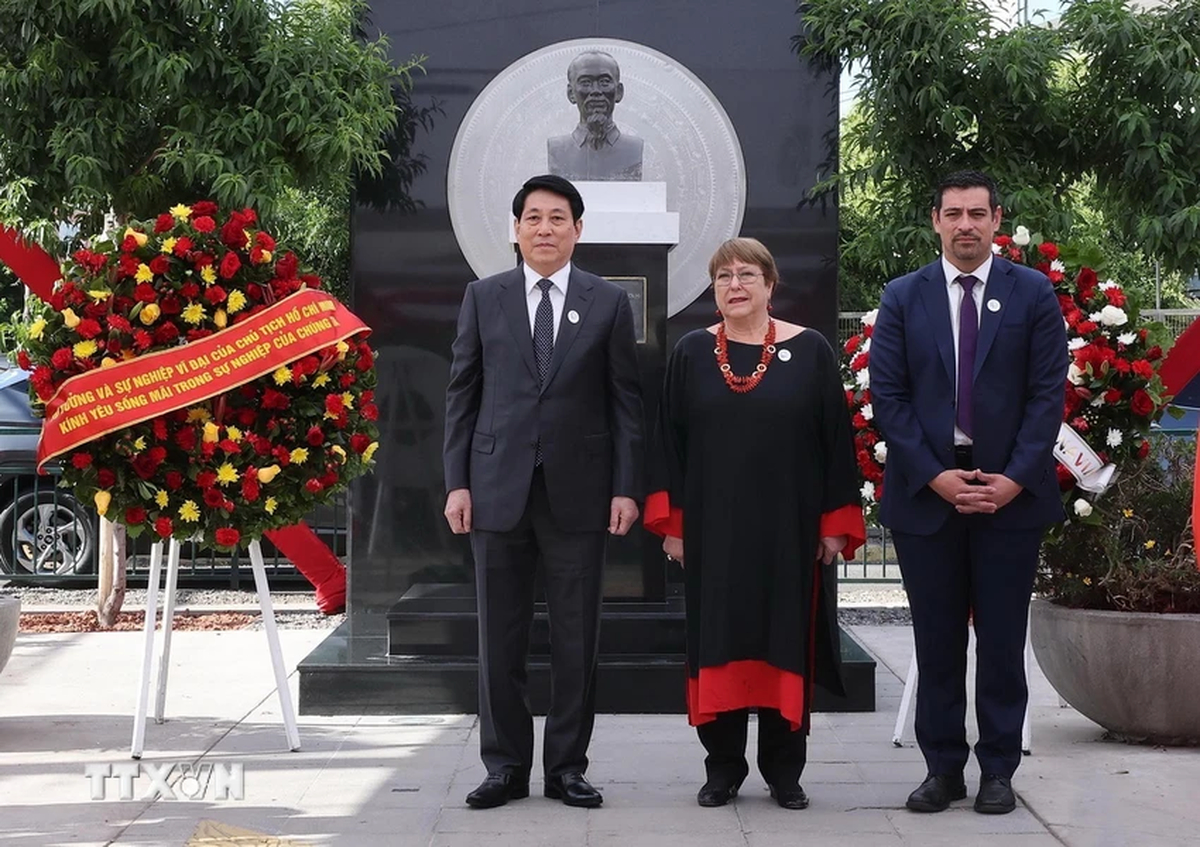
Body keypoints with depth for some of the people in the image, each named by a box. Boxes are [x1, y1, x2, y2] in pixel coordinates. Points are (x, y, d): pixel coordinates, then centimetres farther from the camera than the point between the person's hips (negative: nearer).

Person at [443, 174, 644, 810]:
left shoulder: (608, 303, 5)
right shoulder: (483, 298, 7)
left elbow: (626, 401, 4)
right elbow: (462, 394, 7)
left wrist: (626, 488, -4)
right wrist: (456, 482, 0)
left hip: (577, 491, 0)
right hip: (498, 489, 1)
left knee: (577, 640, 3)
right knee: (499, 638, 5)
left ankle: (567, 765, 13)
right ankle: (505, 766, 13)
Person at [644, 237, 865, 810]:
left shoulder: (809, 351, 1)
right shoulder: (692, 354, 5)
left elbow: (836, 440, 1)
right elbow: (669, 440, 5)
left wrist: (835, 524, -3)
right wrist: (672, 522, -1)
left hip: (789, 530, -1)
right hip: (713, 531, 1)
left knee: (787, 642, 4)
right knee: (717, 642, 4)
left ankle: (784, 772, 14)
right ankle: (723, 768, 14)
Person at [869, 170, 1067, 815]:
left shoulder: (1033, 294, 3)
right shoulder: (904, 297, 5)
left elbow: (1048, 393, -1)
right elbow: (887, 396, 0)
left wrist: (1016, 478, -11)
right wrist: (934, 477, -10)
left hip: (1010, 492, -1)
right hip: (927, 491, 1)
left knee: (1003, 639, 5)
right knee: (937, 641, 6)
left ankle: (998, 771, 13)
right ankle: (943, 768, 14)